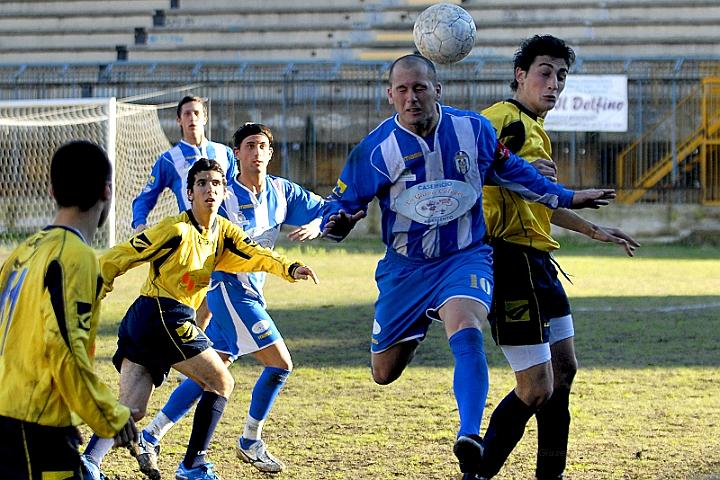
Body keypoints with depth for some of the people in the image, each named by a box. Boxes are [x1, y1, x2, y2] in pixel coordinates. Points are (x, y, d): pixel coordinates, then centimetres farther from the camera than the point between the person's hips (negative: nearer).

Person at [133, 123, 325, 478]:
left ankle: (150, 437, 16)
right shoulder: (226, 197, -12)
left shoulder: (282, 191, 5)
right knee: (280, 363, -11)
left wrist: (314, 226, -11)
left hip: (251, 293, 7)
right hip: (229, 287, -7)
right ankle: (250, 442, 4)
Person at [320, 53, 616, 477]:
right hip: (405, 268, 1)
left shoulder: (474, 131, -6)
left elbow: (511, 171, 14)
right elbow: (341, 203, -1)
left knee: (466, 331, -33)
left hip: (465, 257, -1)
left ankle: (471, 436, -41)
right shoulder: (375, 150, -11)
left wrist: (566, 198, 17)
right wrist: (337, 224, -26)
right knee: (385, 373, 11)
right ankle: (414, 334, 48)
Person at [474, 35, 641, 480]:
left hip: (538, 263, 11)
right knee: (537, 389, -11)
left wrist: (594, 230, 43)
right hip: (511, 258, -11)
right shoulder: (502, 118, -10)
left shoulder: (536, 130, 22)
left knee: (563, 370, 17)